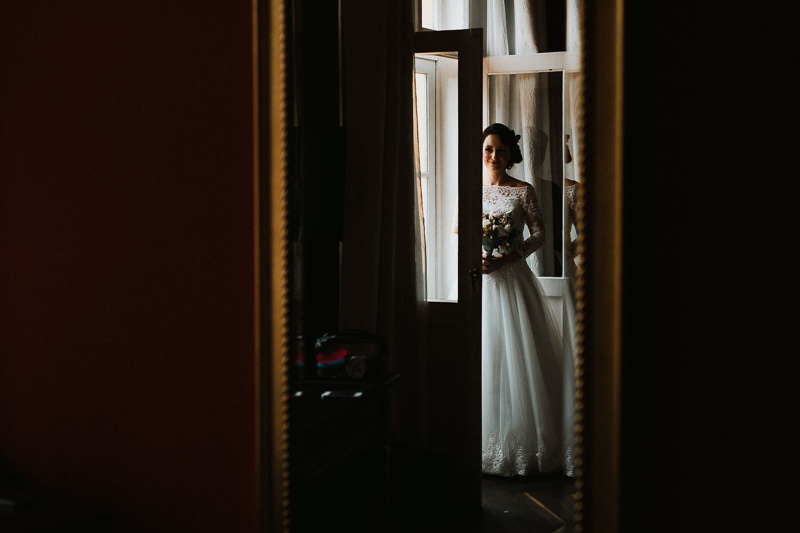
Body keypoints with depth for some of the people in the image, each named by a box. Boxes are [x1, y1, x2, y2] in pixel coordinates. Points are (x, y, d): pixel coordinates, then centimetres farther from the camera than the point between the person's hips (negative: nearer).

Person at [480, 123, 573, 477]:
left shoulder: (523, 191, 1)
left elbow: (538, 234, 0)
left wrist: (503, 259, -13)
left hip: (511, 278, -2)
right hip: (476, 279, 3)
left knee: (515, 354, -4)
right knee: (480, 353, 1)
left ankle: (521, 441, 4)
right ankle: (484, 439, 8)